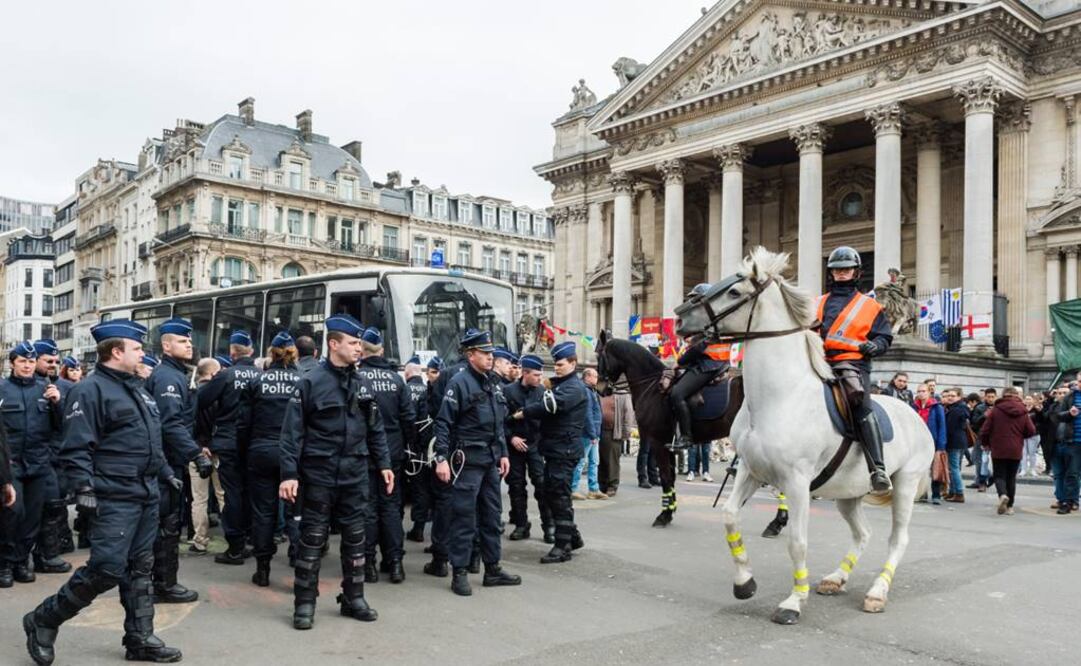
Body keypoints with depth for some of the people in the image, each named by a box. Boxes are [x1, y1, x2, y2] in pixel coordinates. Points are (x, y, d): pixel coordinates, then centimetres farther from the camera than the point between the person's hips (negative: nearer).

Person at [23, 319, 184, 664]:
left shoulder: (137, 388, 16)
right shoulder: (90, 390, -12)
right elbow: (77, 447, -18)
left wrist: (166, 473, 22)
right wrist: (84, 489, -23)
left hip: (147, 495, 9)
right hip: (115, 498, -9)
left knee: (140, 568, 11)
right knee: (106, 569, -9)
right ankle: (43, 620, 12)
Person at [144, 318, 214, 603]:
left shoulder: (174, 374, 17)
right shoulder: (167, 377, -16)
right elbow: (172, 424, -26)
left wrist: (195, 449, 19)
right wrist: (197, 454, -29)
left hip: (169, 460, 10)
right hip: (168, 461, -10)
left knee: (164, 523, 16)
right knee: (167, 523, -3)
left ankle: (162, 580, 26)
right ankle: (165, 585, 6)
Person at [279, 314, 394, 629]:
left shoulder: (361, 384, 8)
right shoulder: (311, 382, -8)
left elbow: (375, 428, 14)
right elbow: (293, 431, -10)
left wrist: (383, 464, 9)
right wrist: (289, 473, -15)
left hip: (355, 475, 5)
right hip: (319, 475, -5)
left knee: (355, 538, 11)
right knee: (312, 539, 3)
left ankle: (353, 598, 24)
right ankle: (305, 603, 15)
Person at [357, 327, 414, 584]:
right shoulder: (395, 377, 2)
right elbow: (409, 416, 1)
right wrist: (408, 446, 11)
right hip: (392, 451, 3)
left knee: (367, 506, 6)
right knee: (391, 505, 10)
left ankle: (368, 562, 10)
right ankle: (395, 562, 9)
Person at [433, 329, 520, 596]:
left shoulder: (493, 382, 13)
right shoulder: (460, 382, -11)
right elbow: (443, 422, -14)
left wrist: (503, 453, 15)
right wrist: (442, 458, -19)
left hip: (491, 460, 8)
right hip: (468, 460, -8)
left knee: (492, 515, 13)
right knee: (464, 517, -2)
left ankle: (493, 569, 22)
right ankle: (459, 573, 8)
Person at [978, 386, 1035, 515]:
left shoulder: (996, 410, -7)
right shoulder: (1023, 412, -1)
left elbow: (984, 430, -7)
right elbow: (1031, 431, 0)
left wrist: (985, 443, 12)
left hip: (998, 450, -2)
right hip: (1015, 451, 2)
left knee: (999, 475, 6)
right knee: (1011, 477, 13)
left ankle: (1002, 494, -23)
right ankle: (1009, 506, 13)